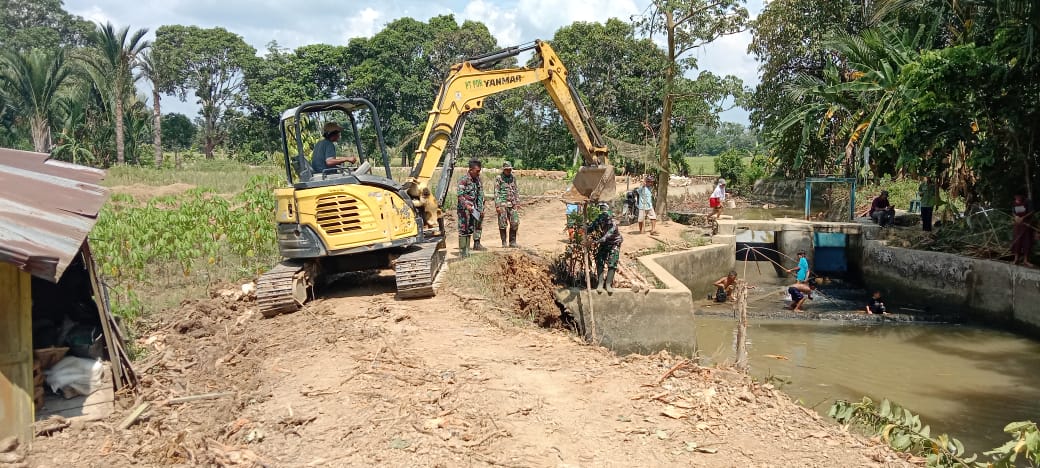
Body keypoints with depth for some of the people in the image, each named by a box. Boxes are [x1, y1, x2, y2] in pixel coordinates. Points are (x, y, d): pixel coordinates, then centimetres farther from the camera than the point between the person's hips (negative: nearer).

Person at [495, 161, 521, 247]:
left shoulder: (513, 177, 10)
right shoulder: (498, 178, -5)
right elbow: (496, 193, -8)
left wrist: (517, 202, 8)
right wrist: (497, 206, -13)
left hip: (512, 204, 5)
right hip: (502, 204, -5)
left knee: (515, 223, 1)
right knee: (503, 224, -1)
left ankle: (512, 242, 11)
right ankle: (504, 242, 9)